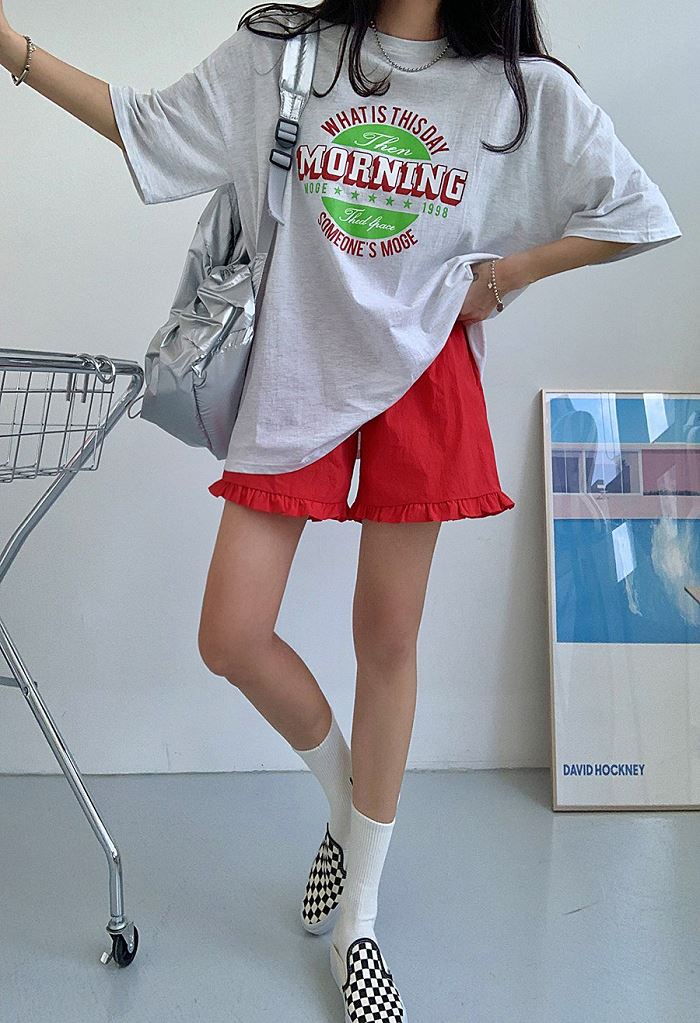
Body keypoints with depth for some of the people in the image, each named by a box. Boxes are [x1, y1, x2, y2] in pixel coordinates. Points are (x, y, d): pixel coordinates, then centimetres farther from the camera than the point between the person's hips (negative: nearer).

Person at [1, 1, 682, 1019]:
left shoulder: (525, 90, 2)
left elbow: (640, 212, 6)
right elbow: (148, 126, 9)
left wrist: (502, 273, -3)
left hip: (423, 376, -1)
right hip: (297, 374, 1)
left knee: (388, 639, 5)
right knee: (231, 638, -4)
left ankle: (358, 924, 24)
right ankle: (343, 799, 29)